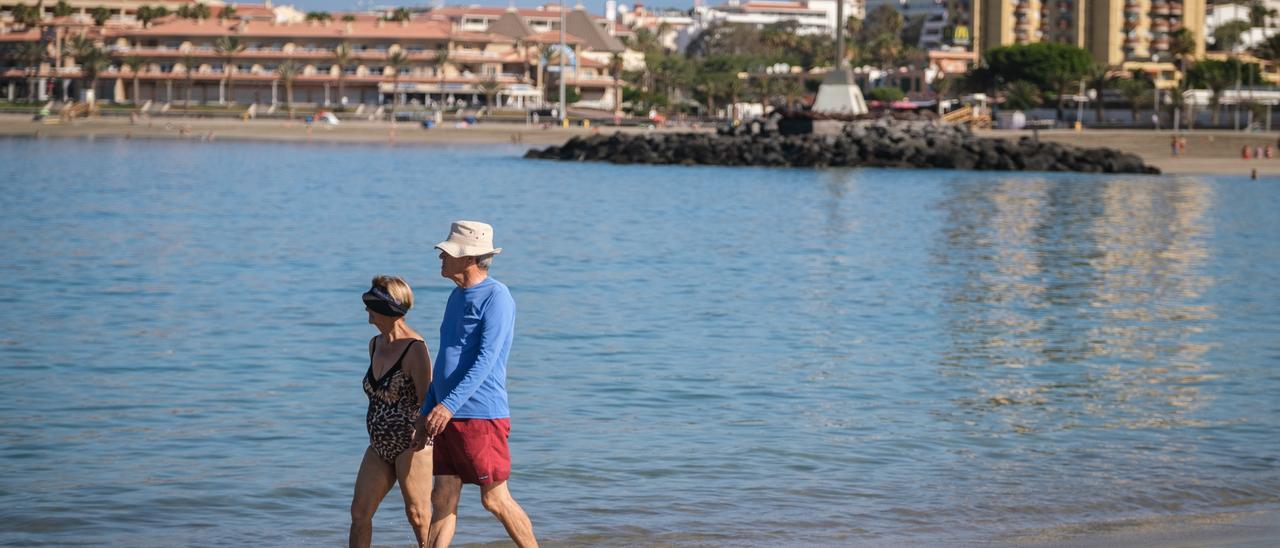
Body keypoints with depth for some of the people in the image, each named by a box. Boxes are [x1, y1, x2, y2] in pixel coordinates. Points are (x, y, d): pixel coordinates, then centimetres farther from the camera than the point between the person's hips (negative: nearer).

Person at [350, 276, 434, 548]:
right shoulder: (375, 344, 11)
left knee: (419, 515, 0)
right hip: (380, 445, 8)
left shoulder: (415, 349, -14)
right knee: (359, 511, 4)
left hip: (411, 443, -8)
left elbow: (426, 400, -14)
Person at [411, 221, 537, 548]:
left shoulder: (496, 297, -11)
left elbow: (486, 360, -20)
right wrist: (427, 414, 19)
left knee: (495, 499, -2)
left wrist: (449, 404, -28)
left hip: (482, 415, -8)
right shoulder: (457, 296, 17)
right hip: (447, 418, 8)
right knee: (442, 500, 6)